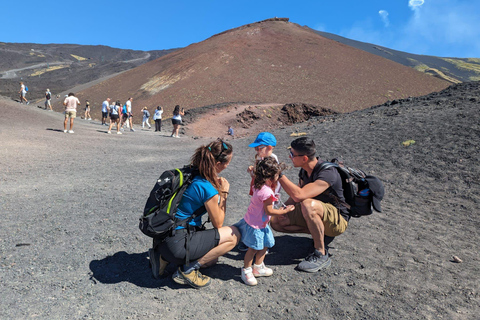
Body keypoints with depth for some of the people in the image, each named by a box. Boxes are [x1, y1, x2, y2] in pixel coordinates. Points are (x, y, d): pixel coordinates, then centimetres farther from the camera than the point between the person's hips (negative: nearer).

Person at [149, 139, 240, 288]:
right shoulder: (208, 189, -23)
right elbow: (218, 223, -7)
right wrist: (224, 192, -1)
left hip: (166, 234, 9)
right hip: (178, 243, -9)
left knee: (211, 260, 27)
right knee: (234, 234, -3)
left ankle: (164, 256, 17)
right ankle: (188, 270, -1)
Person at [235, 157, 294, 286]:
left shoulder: (259, 186, -2)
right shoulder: (267, 192, -30)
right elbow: (269, 211, -22)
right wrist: (284, 211, -12)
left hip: (261, 224, 10)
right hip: (255, 225, -10)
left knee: (265, 245, 20)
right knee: (253, 248, 6)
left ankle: (258, 268, 37)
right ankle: (246, 271, 25)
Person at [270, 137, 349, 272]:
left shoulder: (327, 173, -29)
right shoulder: (305, 170, -2)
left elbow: (299, 195, -41)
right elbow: (296, 194, 9)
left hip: (338, 220, -8)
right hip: (314, 215, 8)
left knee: (309, 204, -39)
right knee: (276, 221, -5)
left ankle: (321, 255, -21)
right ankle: (319, 233, 2)